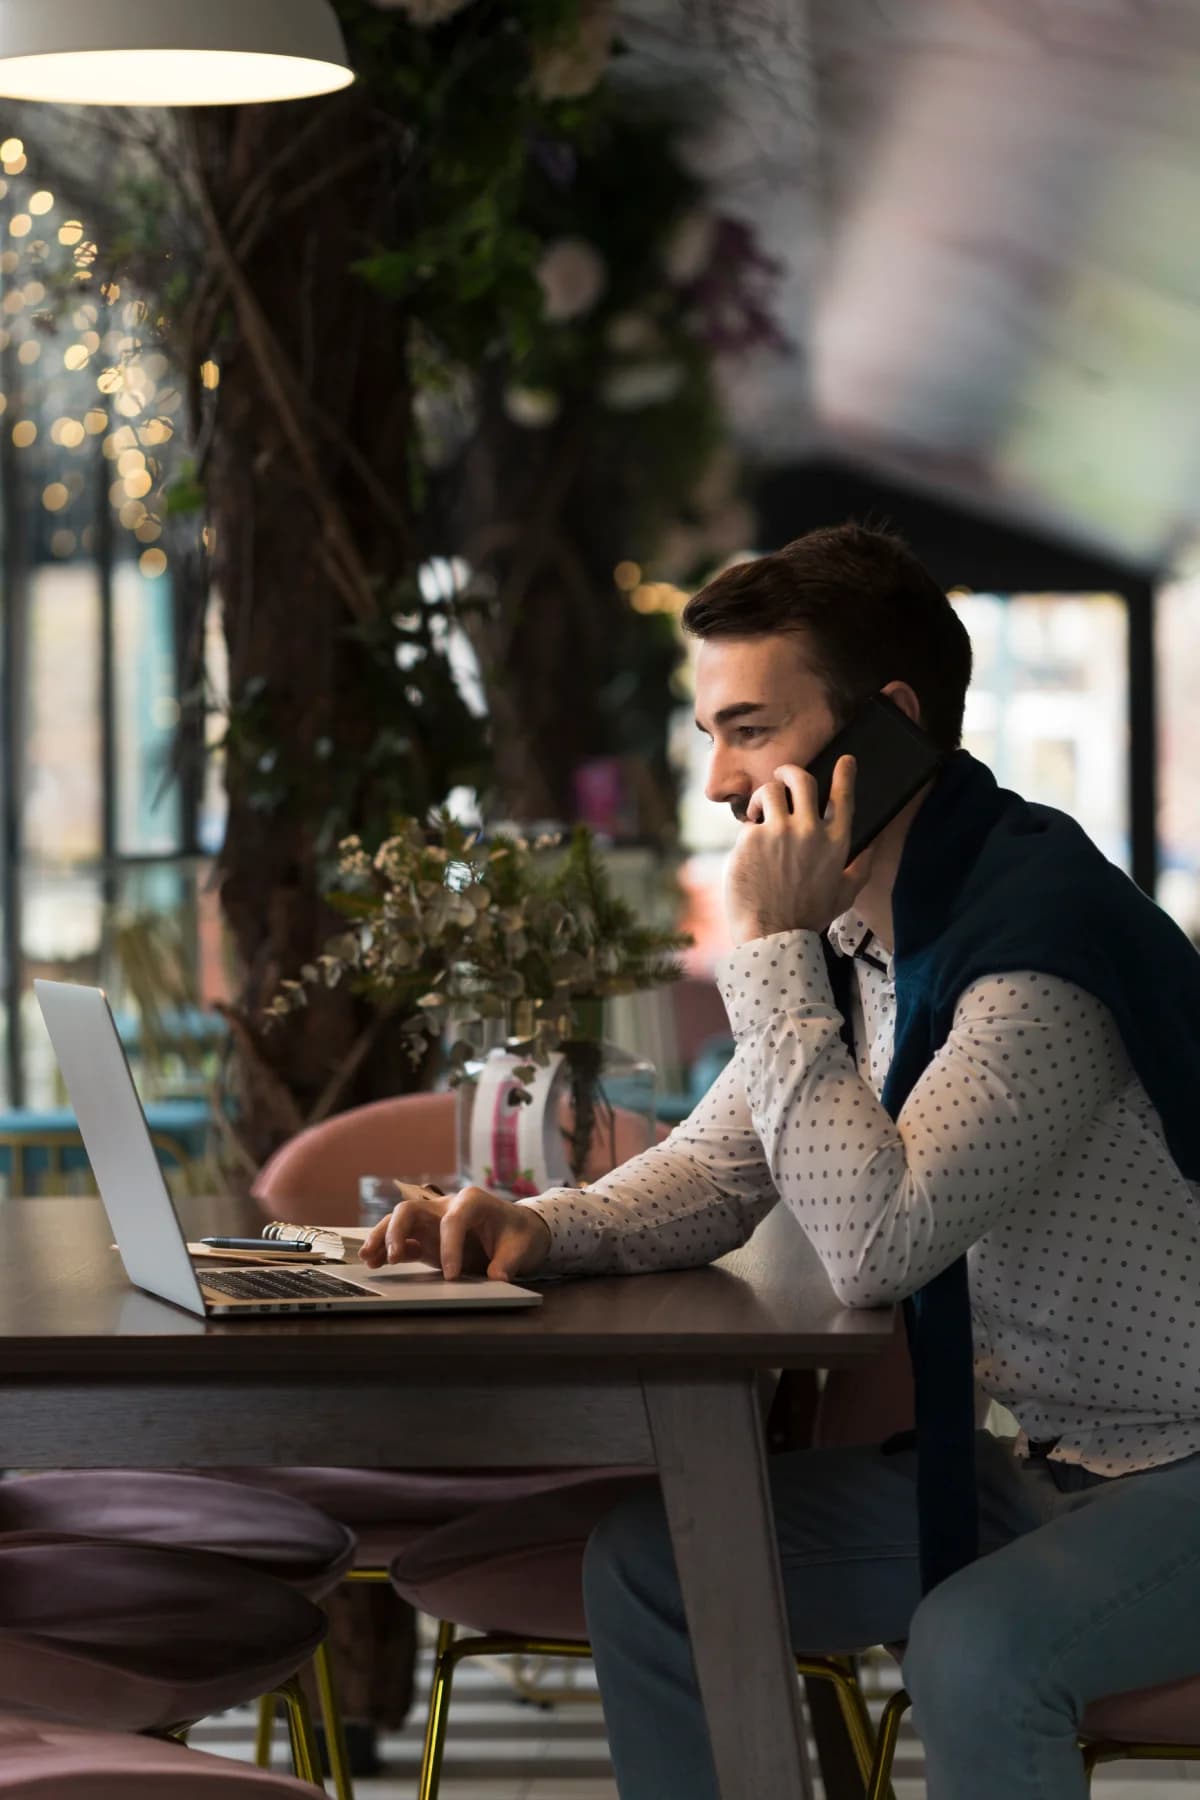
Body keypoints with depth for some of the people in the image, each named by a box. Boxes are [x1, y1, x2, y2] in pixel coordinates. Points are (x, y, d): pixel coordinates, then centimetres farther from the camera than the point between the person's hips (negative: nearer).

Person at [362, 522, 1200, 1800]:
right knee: (648, 1560, 1)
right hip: (1034, 1457, 9)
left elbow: (872, 1245, -31)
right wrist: (544, 1228, -9)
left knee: (975, 1647, -35)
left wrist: (773, 950, -25)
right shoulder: (851, 932, 4)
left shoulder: (1037, 927, -24)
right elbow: (713, 1172, 13)